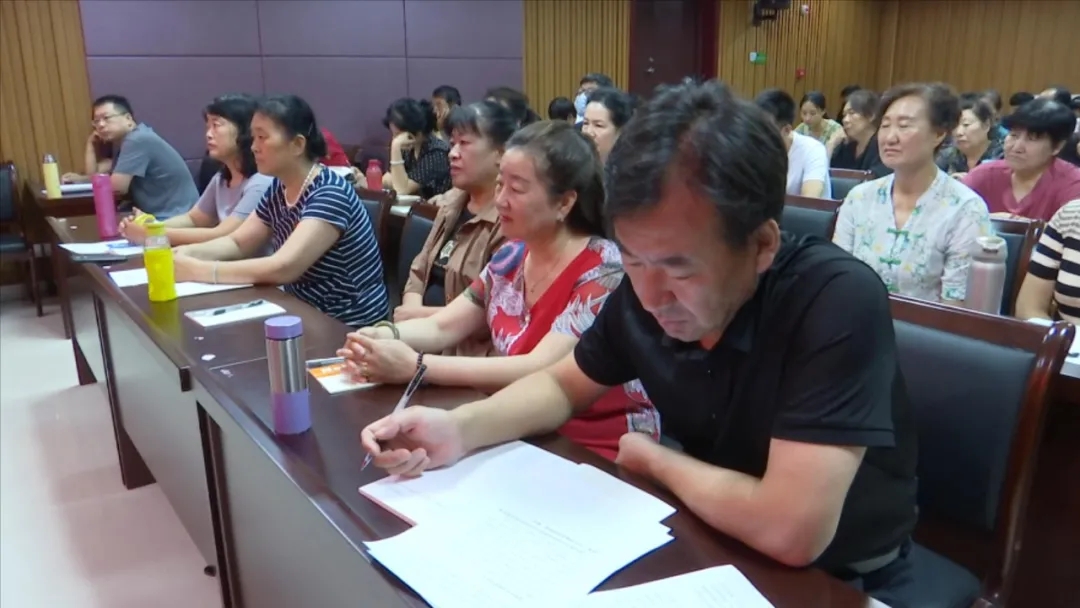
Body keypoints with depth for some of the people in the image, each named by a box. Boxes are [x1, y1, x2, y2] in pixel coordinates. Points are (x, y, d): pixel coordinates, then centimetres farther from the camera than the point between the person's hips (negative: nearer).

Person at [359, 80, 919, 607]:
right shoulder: (647, 288, -12)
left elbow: (789, 530, -33)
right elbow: (565, 384, 4)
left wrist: (654, 459, -17)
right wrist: (461, 428, -13)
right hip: (709, 546, 4)